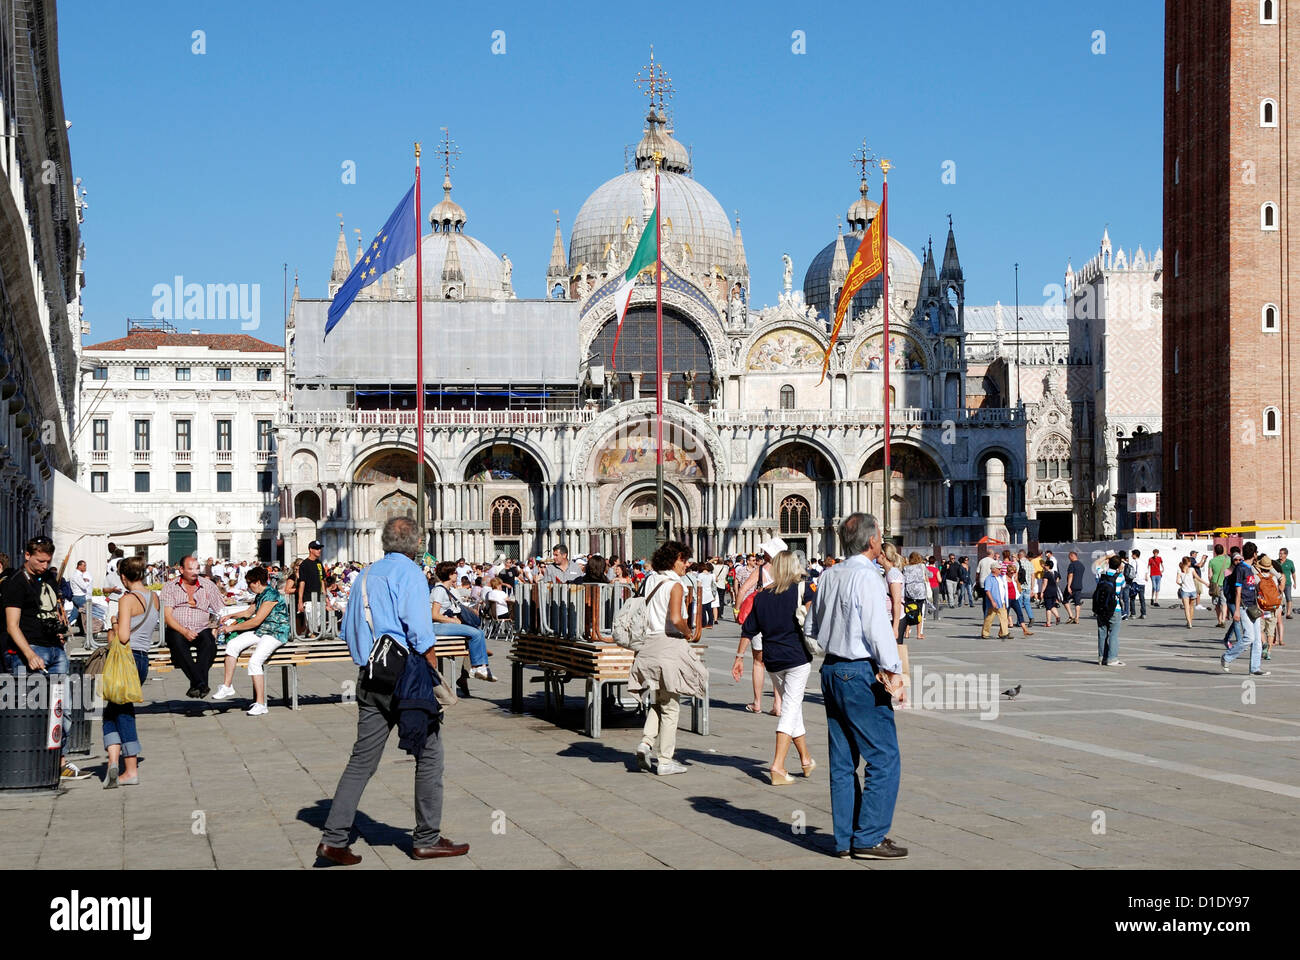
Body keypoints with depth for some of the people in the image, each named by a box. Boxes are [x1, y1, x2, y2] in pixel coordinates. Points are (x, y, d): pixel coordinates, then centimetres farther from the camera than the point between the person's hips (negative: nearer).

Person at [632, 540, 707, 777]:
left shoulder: (651, 581, 10)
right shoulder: (675, 585, -12)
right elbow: (675, 619, -25)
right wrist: (689, 634, -6)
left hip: (651, 643, 7)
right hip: (671, 645, -7)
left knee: (657, 701, 21)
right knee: (670, 705, 3)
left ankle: (646, 741, 1)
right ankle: (665, 761, 7)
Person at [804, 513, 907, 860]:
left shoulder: (827, 577, 10)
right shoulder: (867, 577, -14)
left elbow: (811, 628, 18)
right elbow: (878, 629, -19)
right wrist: (893, 672, -15)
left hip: (831, 671, 8)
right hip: (860, 675, -8)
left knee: (843, 760, 12)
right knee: (884, 758, -2)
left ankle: (845, 838, 18)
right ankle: (869, 838, -2)